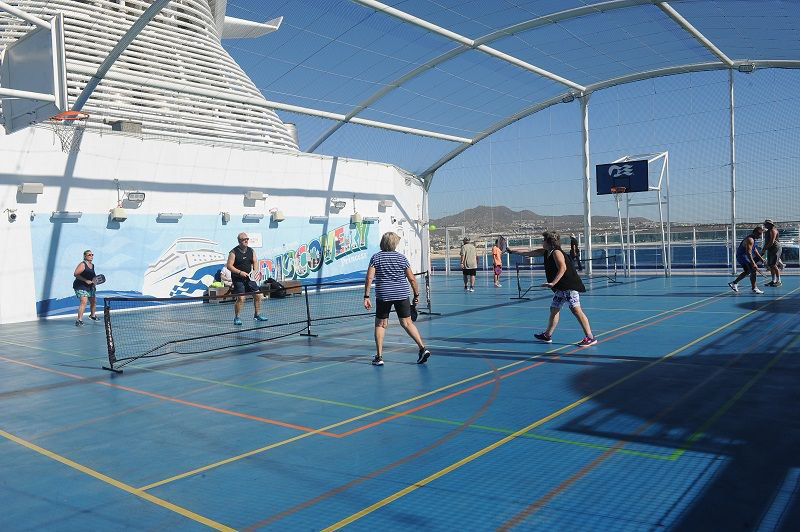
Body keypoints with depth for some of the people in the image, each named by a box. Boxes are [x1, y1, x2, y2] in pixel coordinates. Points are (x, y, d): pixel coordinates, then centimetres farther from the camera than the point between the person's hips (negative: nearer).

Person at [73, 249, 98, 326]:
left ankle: (92, 316, 44)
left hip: (89, 287, 9)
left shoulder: (92, 265, 11)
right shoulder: (82, 264, -13)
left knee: (93, 301, 19)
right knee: (84, 301, -23)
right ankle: (79, 320, -22)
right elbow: (76, 274, -21)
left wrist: (93, 285, 17)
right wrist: (86, 280, -24)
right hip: (80, 286, -9)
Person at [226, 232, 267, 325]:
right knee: (240, 298, -13)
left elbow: (255, 262, 9)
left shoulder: (251, 251, 7)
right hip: (238, 279, -5)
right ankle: (236, 318, 3)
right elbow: (229, 266, -11)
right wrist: (240, 272, -21)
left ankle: (257, 315, 21)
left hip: (249, 278, 6)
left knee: (258, 295, 4)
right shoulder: (234, 252, -8)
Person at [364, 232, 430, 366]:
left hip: (383, 295, -1)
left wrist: (366, 296, -6)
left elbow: (369, 278, -8)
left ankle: (379, 357, 9)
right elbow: (412, 279, 1)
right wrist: (416, 295, 12)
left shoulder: (376, 257, 0)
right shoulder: (401, 257, 3)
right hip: (402, 294, 1)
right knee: (407, 323, 9)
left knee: (380, 324, 11)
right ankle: (423, 348, -3)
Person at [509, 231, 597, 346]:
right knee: (554, 309, 16)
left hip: (569, 286, -10)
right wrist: (513, 252, 27)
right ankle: (547, 335, 27)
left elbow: (563, 268, -24)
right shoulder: (546, 252, 14)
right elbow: (529, 253, 23)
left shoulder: (556, 252, -13)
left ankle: (590, 337, -14)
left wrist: (553, 283, -28)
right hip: (560, 288, 10)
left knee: (576, 310, -14)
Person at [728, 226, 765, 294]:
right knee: (753, 271, -11)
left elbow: (754, 249, 23)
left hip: (740, 256, 11)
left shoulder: (752, 239, 12)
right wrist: (753, 263, -31)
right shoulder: (750, 240, -22)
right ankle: (754, 288, -7)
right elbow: (748, 252, -28)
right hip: (742, 256, -11)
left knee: (747, 272, 21)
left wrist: (760, 258, 21)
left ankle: (734, 283, 27)